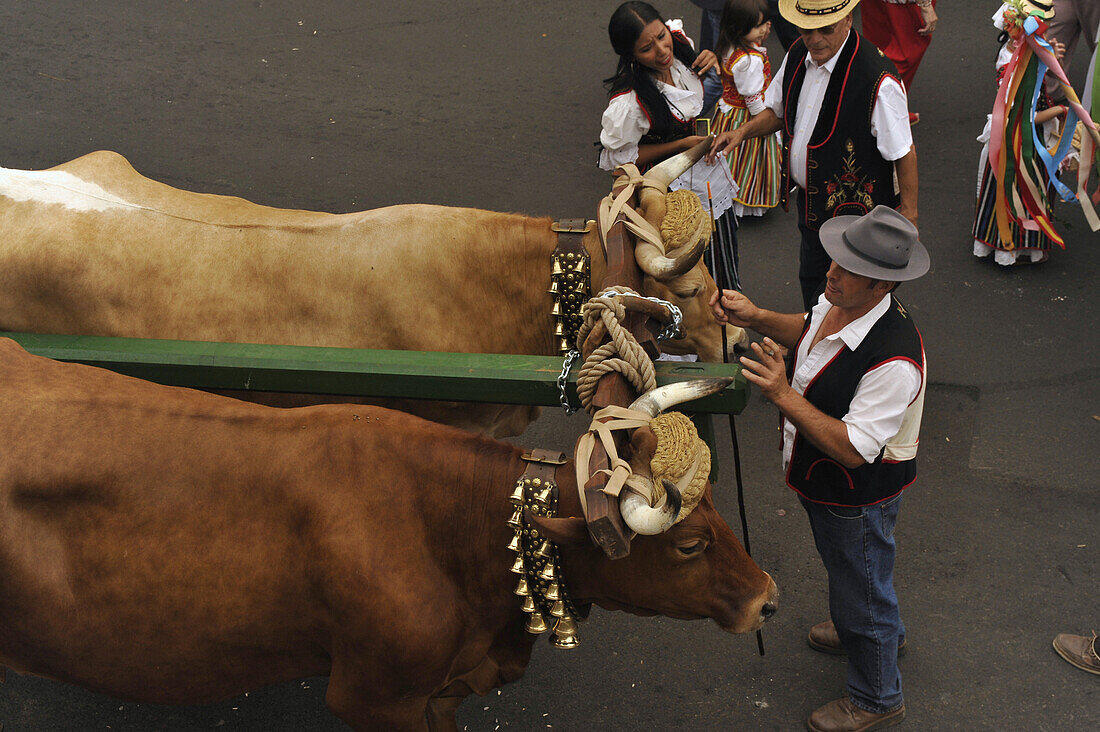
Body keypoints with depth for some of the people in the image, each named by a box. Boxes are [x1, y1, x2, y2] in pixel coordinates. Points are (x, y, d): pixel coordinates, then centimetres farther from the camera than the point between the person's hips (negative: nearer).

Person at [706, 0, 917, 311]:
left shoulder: (879, 82, -29)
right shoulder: (798, 55, -6)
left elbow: (904, 153, -20)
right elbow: (777, 111, 12)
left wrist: (908, 215, -15)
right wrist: (743, 131, -6)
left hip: (854, 212, -7)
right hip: (809, 202, 7)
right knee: (810, 280, 26)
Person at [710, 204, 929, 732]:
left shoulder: (895, 360, -39)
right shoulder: (838, 302, -13)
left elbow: (852, 449, -36)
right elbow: (808, 330, 11)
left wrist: (784, 396, -41)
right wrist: (757, 318, -7)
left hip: (858, 496, -9)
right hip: (821, 480, 9)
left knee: (860, 590, 15)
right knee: (841, 566, 33)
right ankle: (880, 632, 64)